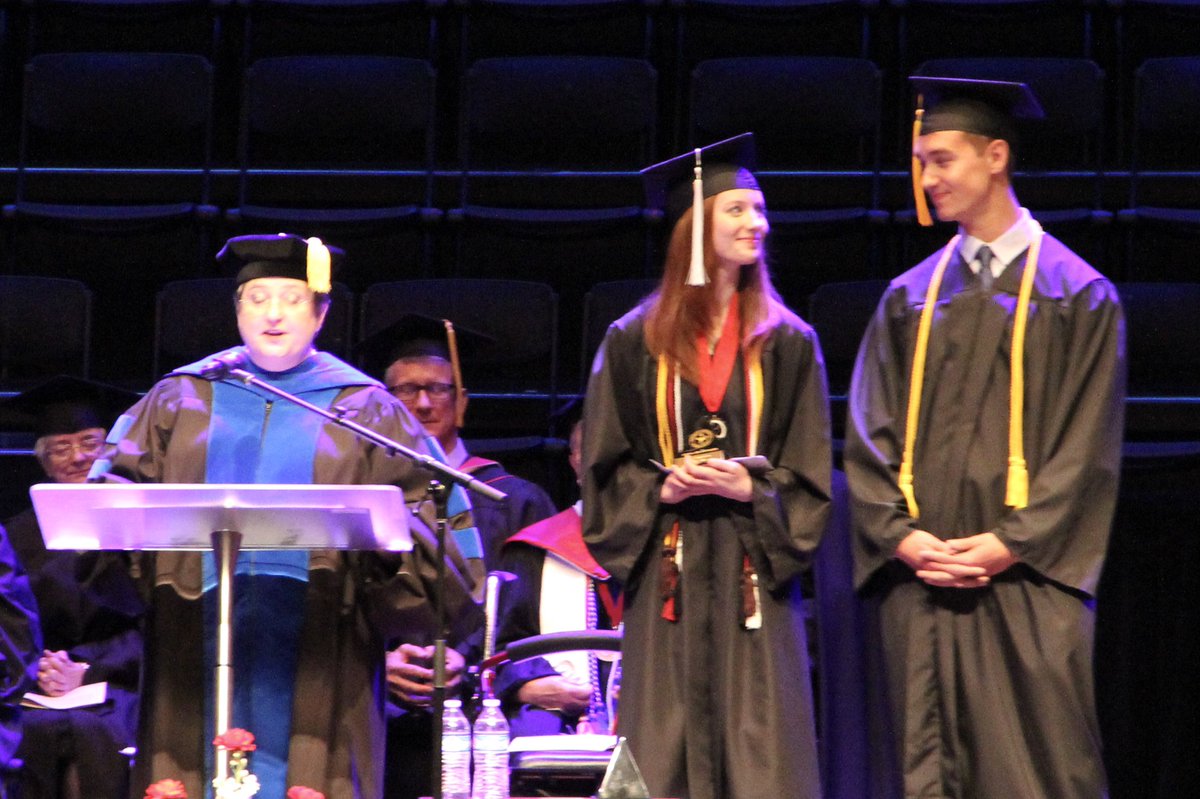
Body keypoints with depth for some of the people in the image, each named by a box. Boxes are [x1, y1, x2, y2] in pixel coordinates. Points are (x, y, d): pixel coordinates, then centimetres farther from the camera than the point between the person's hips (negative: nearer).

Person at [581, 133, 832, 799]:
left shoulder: (787, 344, 8)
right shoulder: (635, 343, 7)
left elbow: (810, 481, 6)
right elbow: (603, 469, 7)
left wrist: (749, 488, -12)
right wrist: (661, 488, -11)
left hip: (754, 575, 0)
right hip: (666, 575, 0)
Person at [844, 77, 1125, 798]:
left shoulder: (1076, 295, 3)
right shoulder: (910, 298, 14)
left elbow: (1086, 448, -2)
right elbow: (870, 437, 9)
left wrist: (1012, 543, -12)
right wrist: (902, 536, -6)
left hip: (1026, 581, -4)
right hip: (918, 577, 4)